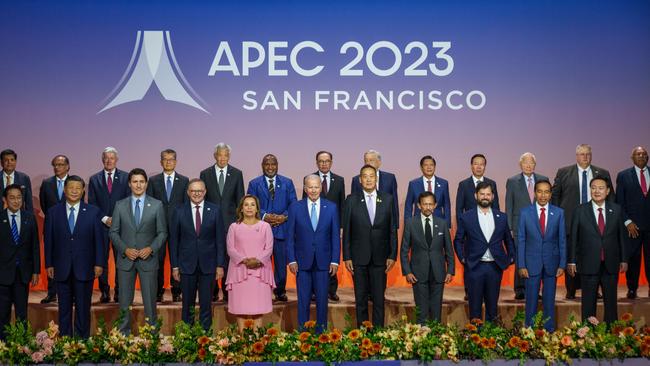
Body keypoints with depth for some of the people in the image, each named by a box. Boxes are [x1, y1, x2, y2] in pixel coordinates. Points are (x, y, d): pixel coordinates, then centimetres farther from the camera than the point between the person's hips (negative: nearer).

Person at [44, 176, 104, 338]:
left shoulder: (93, 212, 1)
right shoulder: (53, 212, 4)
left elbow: (99, 239, 1)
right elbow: (48, 240, 5)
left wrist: (99, 263, -4)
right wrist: (49, 264, 1)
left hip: (84, 268, -1)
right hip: (62, 268, 1)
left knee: (83, 308, 4)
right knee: (64, 308, 8)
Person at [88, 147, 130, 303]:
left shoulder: (125, 177, 5)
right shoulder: (94, 179, 8)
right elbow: (92, 203, 5)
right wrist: (105, 219, -7)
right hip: (101, 225, 1)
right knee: (102, 260, 2)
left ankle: (119, 292, 5)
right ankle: (104, 292, 9)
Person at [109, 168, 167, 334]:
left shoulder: (157, 205, 0)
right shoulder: (120, 205, 3)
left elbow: (162, 232, 2)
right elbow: (114, 232, 4)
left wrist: (151, 248, -13)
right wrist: (125, 249, -10)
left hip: (148, 259, -1)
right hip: (125, 258, 1)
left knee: (150, 300, 3)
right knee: (125, 300, 8)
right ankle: (123, 333, 17)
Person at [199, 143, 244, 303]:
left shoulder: (236, 174, 6)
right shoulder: (205, 174, 5)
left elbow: (240, 199, 6)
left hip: (230, 222, 0)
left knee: (229, 258, 0)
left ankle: (228, 292, 6)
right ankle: (212, 292, 12)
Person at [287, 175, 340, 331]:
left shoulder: (331, 207, 2)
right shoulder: (295, 207, 1)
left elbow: (335, 236, 3)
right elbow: (290, 236, 2)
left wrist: (335, 260, -2)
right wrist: (291, 260, -5)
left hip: (323, 261, 1)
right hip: (302, 261, 0)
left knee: (322, 298, 6)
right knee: (303, 299, 5)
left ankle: (321, 330, 17)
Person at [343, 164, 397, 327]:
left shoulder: (387, 199, 3)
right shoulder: (352, 200, 1)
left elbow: (393, 229, 4)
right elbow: (346, 231, 1)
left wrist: (392, 255, -1)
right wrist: (347, 257, -3)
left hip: (380, 257, 1)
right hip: (359, 257, 0)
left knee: (379, 297, 4)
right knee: (360, 298, 7)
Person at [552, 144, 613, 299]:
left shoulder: (603, 174, 10)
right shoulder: (564, 173, 6)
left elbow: (610, 198, 12)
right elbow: (555, 196, 9)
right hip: (571, 221, -1)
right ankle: (571, 290, 11)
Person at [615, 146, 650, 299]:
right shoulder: (623, 176, 5)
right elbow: (619, 202, 3)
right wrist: (627, 222, -6)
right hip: (633, 226, -1)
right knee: (632, 259, 2)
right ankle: (632, 289, 13)